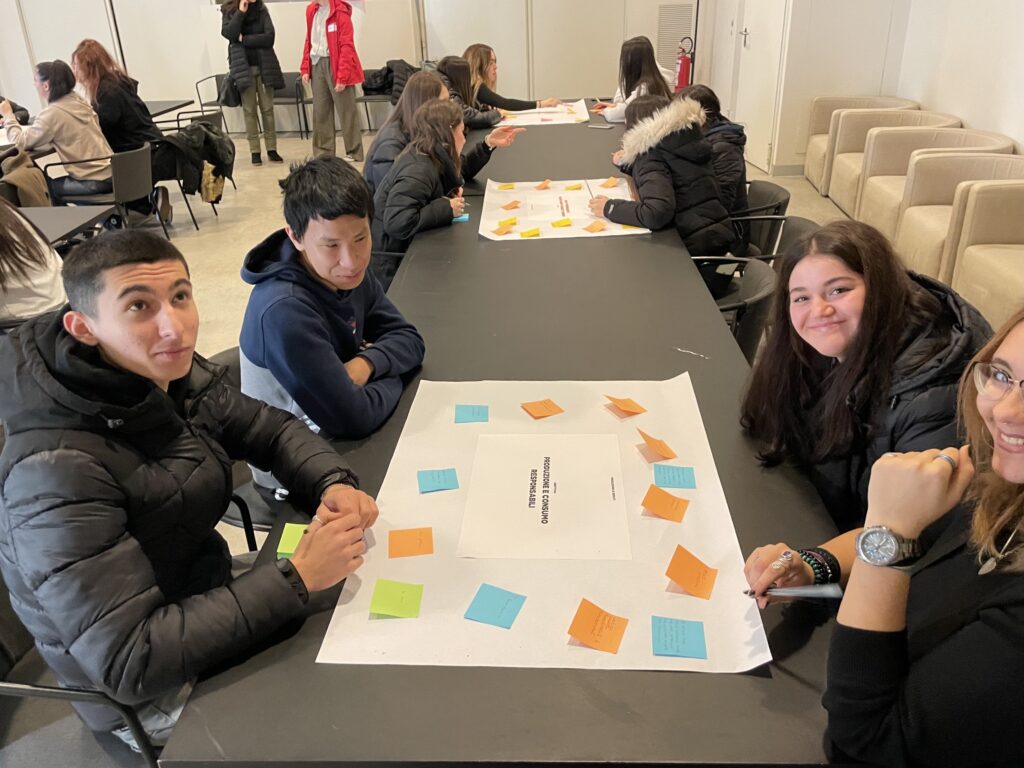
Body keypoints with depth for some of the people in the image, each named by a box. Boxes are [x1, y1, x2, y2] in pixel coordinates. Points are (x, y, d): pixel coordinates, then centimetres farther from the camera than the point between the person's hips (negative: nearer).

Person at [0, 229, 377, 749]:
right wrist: (298, 577, -35)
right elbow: (127, 663, -33)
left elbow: (273, 429, 2)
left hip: (211, 587, 6)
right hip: (149, 697, -6)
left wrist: (332, 484, -19)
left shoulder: (177, 376, -12)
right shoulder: (59, 471, -33)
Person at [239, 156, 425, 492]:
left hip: (339, 439, 7)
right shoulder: (283, 310, -32)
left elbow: (409, 340, -2)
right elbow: (351, 417, -32)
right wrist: (390, 379, -13)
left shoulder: (346, 272, -9)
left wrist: (366, 363, -22)